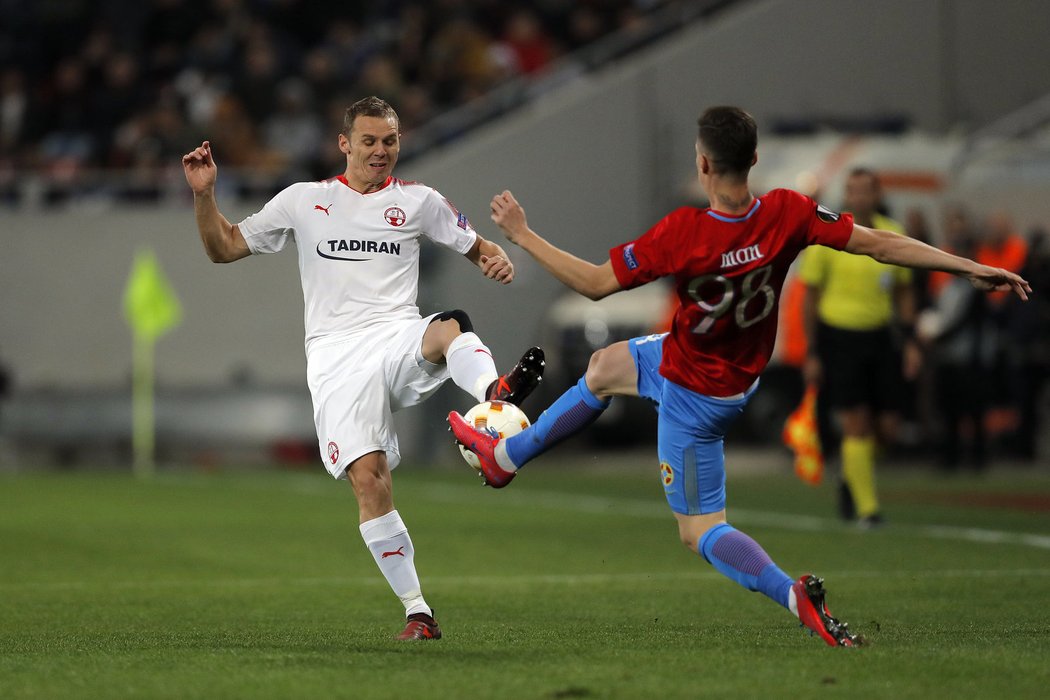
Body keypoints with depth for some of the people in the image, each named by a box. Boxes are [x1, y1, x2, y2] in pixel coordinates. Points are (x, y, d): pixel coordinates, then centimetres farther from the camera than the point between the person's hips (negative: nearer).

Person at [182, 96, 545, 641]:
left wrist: (497, 260, -1)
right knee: (368, 476, -17)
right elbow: (224, 248, 19)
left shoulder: (418, 202, 15)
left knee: (450, 327, -36)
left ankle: (497, 394, -70)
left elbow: (476, 247, 22)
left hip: (397, 338, 0)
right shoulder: (304, 201, 15)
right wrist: (204, 194, 3)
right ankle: (417, 612, -9)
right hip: (336, 354, 0)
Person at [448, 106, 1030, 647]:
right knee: (603, 368, 28)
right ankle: (504, 456, 44)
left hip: (693, 395, -7)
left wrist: (521, 234, -13)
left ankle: (794, 594, -20)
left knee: (700, 532, 3)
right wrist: (969, 268, -9)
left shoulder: (682, 234, -35)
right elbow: (878, 244, -18)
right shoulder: (787, 215, -22)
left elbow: (594, 283, -24)